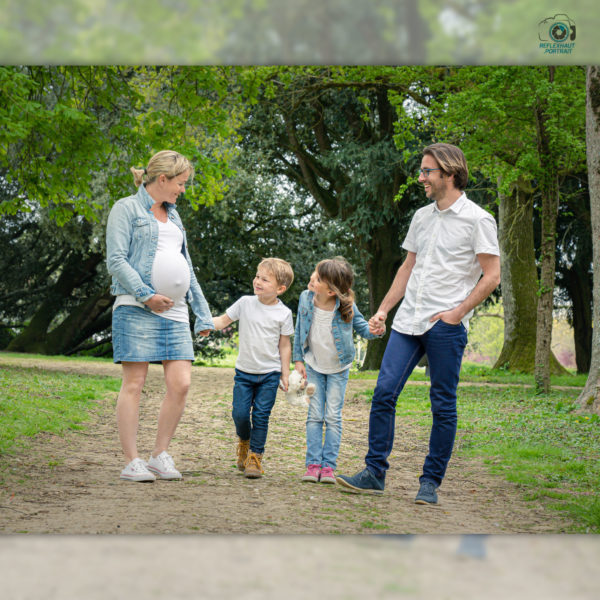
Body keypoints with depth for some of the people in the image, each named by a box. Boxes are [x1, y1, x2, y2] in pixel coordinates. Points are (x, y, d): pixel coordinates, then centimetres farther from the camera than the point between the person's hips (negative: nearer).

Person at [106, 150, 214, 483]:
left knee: (181, 383, -4)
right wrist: (146, 295, -17)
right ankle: (131, 462, 0)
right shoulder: (127, 209, 2)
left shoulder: (173, 215, 23)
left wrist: (202, 312, 22)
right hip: (136, 309, -6)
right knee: (134, 384, -5)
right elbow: (116, 260, -8)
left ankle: (160, 455, 8)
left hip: (174, 311, 7)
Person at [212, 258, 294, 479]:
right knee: (240, 413, -2)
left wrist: (285, 374, 2)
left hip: (270, 373, -1)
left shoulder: (283, 313, -4)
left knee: (261, 415, -3)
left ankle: (255, 456, 8)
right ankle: (244, 442, 28)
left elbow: (284, 345, 3)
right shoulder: (245, 303, -1)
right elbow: (223, 321, 5)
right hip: (244, 371, 1)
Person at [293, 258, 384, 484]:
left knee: (333, 417, 0)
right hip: (314, 366, 2)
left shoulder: (345, 307, -23)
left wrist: (373, 330, -31)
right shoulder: (306, 299, -15)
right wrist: (298, 360, 0)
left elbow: (361, 327, -7)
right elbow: (299, 331, 0)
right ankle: (313, 463, 4)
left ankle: (328, 465, 5)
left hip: (338, 369, -2)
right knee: (314, 415, 1)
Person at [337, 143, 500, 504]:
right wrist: (383, 309, 15)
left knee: (443, 405, 1)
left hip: (446, 326, -6)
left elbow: (492, 275, -7)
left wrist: (457, 312, -13)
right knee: (384, 392, -3)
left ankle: (431, 482, 10)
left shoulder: (477, 220, -4)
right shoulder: (422, 217, 16)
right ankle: (375, 473, 3)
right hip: (408, 322, 6)